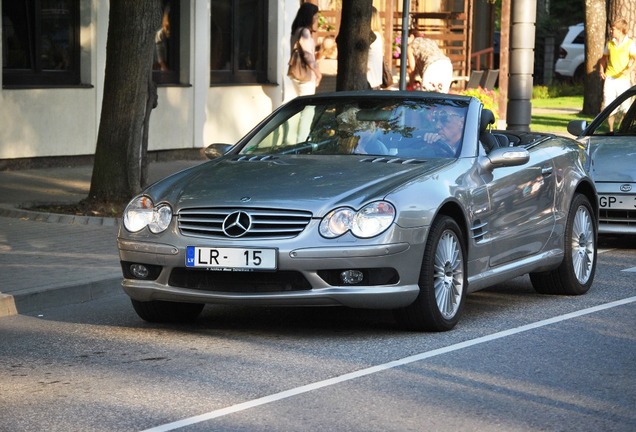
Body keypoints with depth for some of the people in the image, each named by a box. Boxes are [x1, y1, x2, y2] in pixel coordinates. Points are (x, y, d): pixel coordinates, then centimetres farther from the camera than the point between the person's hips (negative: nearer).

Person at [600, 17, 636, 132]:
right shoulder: (610, 43, 11)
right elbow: (604, 57, 22)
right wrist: (601, 71, 7)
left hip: (623, 79, -4)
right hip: (609, 78, 4)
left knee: (625, 106, -6)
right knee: (608, 105, 1)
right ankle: (611, 130, 11)